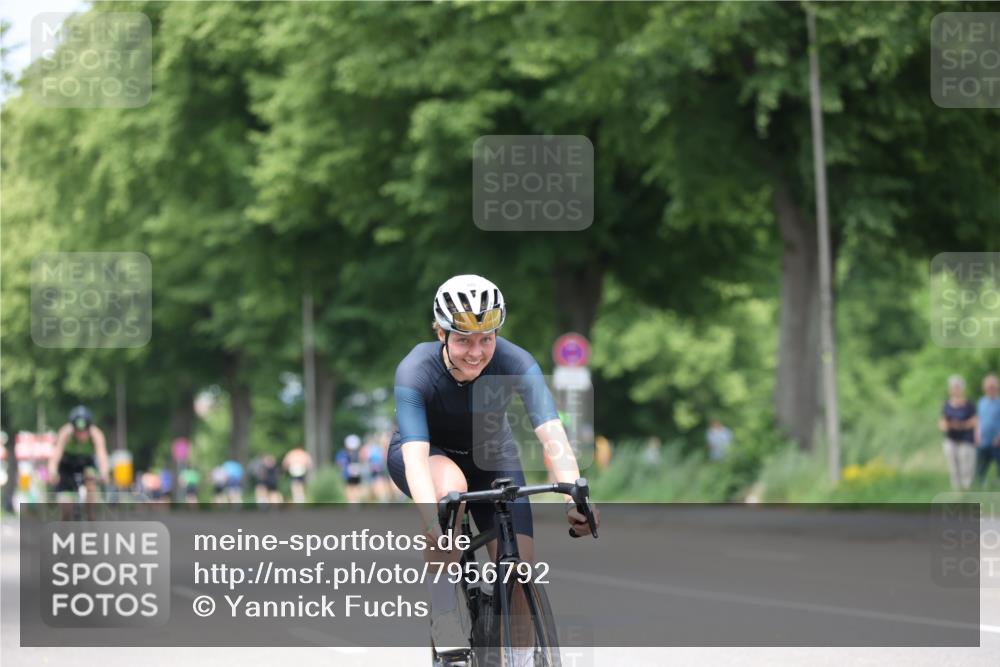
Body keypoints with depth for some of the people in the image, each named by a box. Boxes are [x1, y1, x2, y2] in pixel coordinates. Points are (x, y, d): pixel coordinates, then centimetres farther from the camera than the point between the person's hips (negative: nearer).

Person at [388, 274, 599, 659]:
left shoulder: (515, 363, -28)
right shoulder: (416, 372, -33)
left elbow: (551, 432, -39)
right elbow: (415, 454, -43)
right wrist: (431, 519, -59)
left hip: (490, 456, 2)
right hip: (430, 455, -2)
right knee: (451, 486, -37)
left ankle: (519, 657, 12)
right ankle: (444, 609, -23)